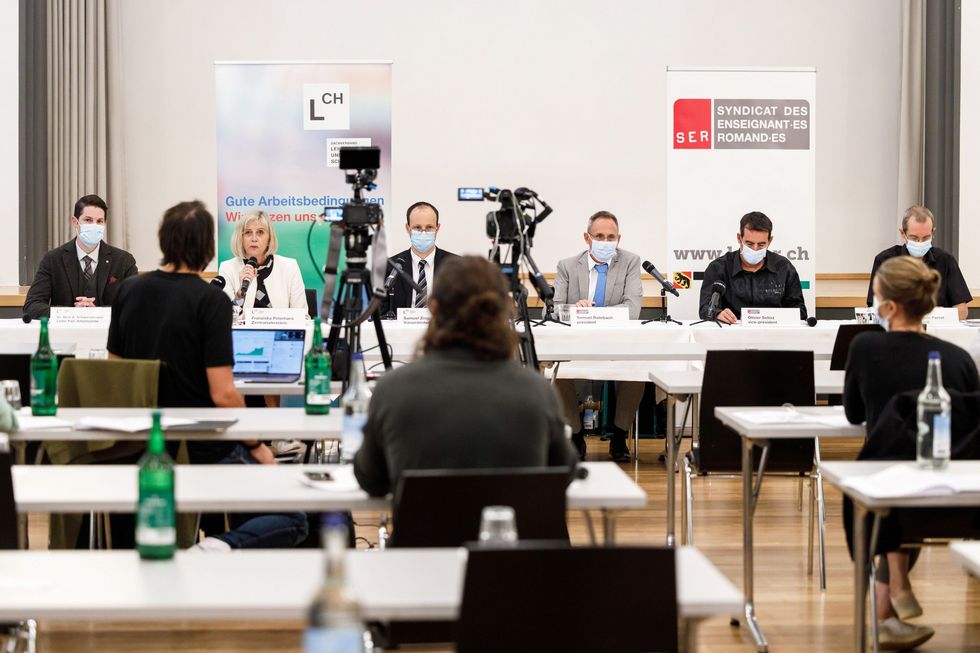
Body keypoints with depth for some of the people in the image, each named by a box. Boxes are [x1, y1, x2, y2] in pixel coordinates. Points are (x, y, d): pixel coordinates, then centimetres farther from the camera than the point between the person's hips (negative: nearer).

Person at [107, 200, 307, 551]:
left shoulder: (128, 291, 0)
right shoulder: (211, 300, -18)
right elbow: (222, 393, -20)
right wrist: (256, 445, -5)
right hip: (205, 451, -7)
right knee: (292, 519, 6)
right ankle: (226, 548, -20)